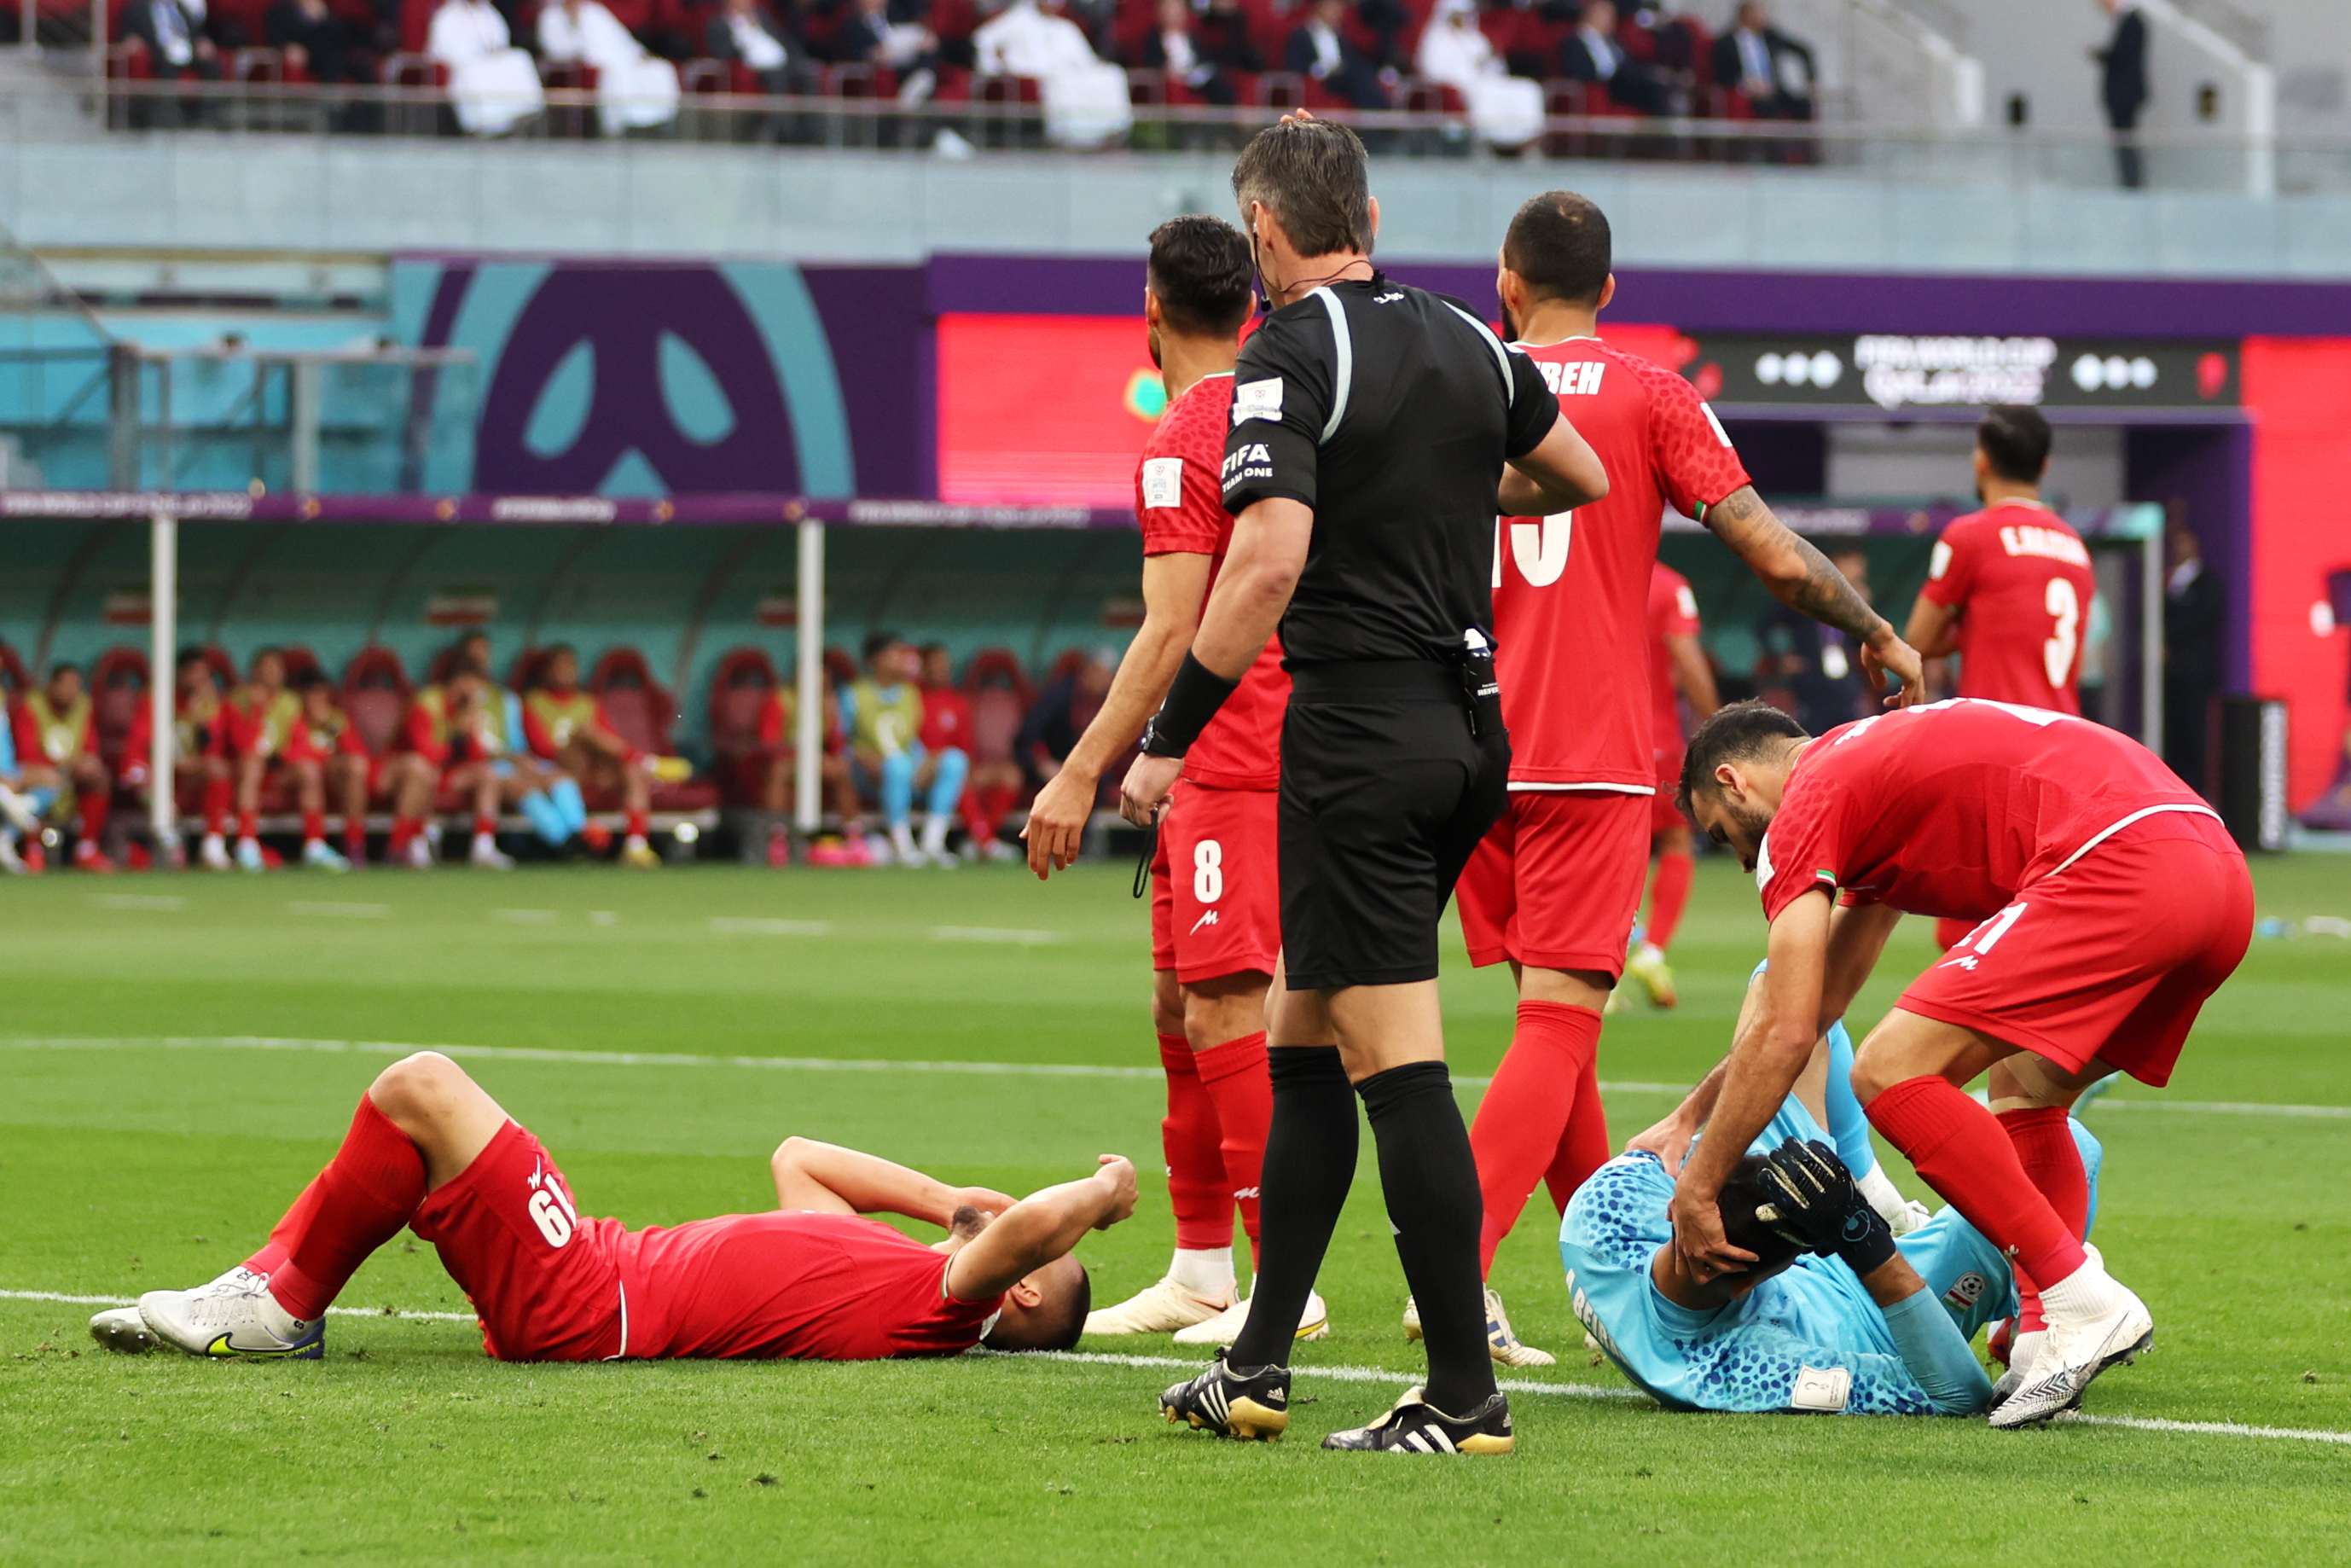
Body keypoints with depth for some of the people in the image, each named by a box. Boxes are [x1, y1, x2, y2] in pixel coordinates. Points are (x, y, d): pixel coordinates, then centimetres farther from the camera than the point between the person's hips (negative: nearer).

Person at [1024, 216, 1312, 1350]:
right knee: (1179, 1001, 15)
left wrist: (1085, 773, -18)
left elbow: (1172, 632, -19)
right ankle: (1199, 1271, 19)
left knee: (1226, 1008, -11)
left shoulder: (1182, 442, -13)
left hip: (1230, 761, -10)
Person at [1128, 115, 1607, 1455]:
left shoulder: (1291, 355, -11)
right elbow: (1583, 477, 26)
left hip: (1359, 729, -8)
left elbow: (1270, 560, -21)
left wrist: (1168, 740, -16)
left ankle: (1465, 1395, -10)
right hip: (1472, 727, 8)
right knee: (1303, 1043, 16)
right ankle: (1258, 1369, 19)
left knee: (1396, 1064, -7)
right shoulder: (1465, 340, 10)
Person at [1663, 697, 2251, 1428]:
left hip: (2119, 867, -10)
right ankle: (2048, 1339, 11)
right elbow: (1820, 1001, 42)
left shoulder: (1806, 807, 6)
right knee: (2023, 1091, 26)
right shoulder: (1871, 767, 34)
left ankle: (2081, 1303, -10)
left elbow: (1788, 1034, -1)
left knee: (1891, 1071, -8)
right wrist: (1691, 1117, 44)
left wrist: (1696, 1189, 6)